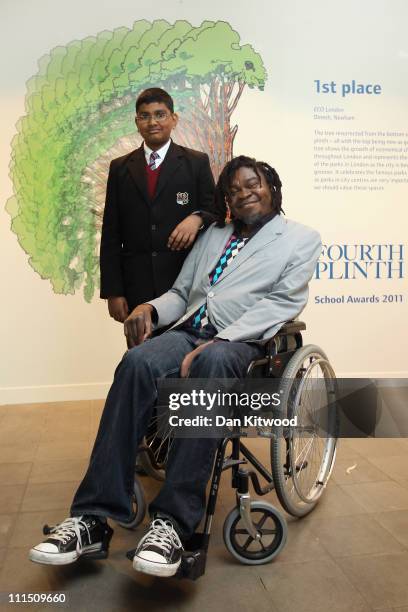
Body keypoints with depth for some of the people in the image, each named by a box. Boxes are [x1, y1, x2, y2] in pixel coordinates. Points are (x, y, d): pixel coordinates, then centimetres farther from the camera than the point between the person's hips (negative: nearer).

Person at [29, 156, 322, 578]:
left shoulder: (301, 238, 11)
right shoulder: (213, 234, 25)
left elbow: (281, 303, -4)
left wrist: (217, 341, -17)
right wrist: (150, 308, -3)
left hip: (241, 340, -4)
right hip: (189, 329, 4)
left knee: (211, 365, -39)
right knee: (137, 363, -29)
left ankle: (173, 520, -34)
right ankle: (94, 516, -28)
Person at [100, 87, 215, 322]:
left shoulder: (197, 162, 7)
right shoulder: (120, 168, 12)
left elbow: (216, 212, 8)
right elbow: (110, 234, 9)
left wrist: (198, 218, -17)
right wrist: (113, 292, 3)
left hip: (184, 281, -1)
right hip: (136, 285, 2)